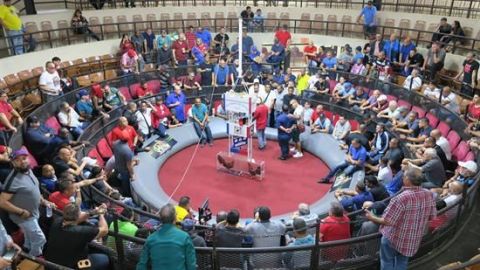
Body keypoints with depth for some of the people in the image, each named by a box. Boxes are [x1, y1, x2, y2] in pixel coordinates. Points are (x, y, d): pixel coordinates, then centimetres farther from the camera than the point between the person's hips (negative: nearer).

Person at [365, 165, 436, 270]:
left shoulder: (401, 198, -30)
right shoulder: (429, 195, -10)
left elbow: (387, 221, -26)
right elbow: (432, 216, 4)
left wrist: (372, 217, -9)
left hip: (393, 238, -6)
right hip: (414, 240, 6)